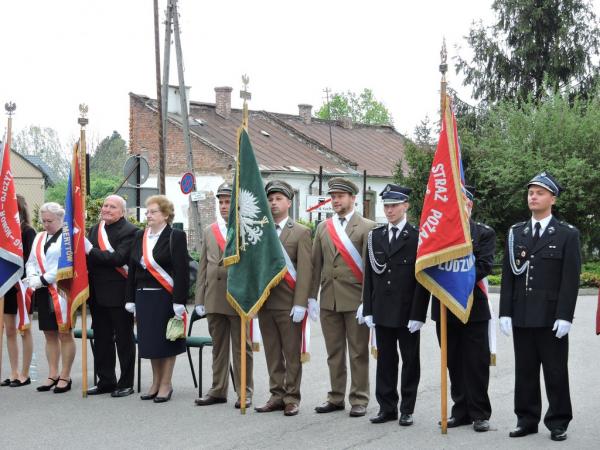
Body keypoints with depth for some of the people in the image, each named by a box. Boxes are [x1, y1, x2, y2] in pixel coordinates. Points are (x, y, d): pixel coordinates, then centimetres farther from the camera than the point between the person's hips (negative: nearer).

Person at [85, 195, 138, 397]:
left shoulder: (130, 231, -10)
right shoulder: (95, 229, 13)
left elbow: (119, 258, -22)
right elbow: (89, 259, 16)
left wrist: (91, 251, -22)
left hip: (119, 294, -7)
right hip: (98, 294, 7)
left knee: (124, 339, 3)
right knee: (102, 339, 14)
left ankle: (126, 383, 11)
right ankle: (106, 381, 24)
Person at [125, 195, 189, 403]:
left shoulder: (175, 237, -6)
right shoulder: (139, 236, 11)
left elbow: (182, 272, -12)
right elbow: (132, 269, 12)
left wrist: (179, 302, -18)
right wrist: (131, 299, 8)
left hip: (165, 297, -6)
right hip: (144, 296, 6)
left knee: (166, 339, 2)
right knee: (150, 339, 11)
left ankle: (166, 384, 12)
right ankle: (156, 382, 23)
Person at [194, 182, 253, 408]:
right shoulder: (209, 231, 12)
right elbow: (203, 267, 13)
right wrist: (200, 300, 8)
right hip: (214, 298, 5)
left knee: (242, 347, 4)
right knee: (218, 346, 12)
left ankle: (244, 392, 12)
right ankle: (218, 390, 20)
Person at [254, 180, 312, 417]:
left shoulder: (301, 232, -1)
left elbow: (305, 270, -7)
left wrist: (300, 304, -14)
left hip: (288, 304, -4)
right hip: (264, 302, 4)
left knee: (292, 353, 1)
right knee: (272, 353, 9)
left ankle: (292, 398, 7)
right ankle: (277, 395, 17)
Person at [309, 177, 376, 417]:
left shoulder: (367, 227, -3)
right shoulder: (323, 227, 12)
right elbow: (316, 264, 12)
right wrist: (312, 296, 7)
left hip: (355, 300, -5)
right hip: (328, 300, 5)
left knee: (358, 353, 2)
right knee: (334, 352, 11)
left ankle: (359, 399, 10)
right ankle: (336, 397, 20)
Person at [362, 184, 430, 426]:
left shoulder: (417, 237, -5)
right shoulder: (375, 236, 9)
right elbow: (369, 275, 9)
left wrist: (417, 314, -13)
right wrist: (368, 310, 4)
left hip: (407, 313, -4)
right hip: (382, 312, 4)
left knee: (410, 360, 5)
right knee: (385, 360, 9)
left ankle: (407, 409, 12)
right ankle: (387, 407, 16)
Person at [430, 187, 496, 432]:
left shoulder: (484, 233, 2)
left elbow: (484, 265, -9)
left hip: (473, 307, -3)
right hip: (444, 307, 3)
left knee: (476, 363, -1)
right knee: (454, 363, 8)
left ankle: (480, 414, 7)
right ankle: (461, 410, 17)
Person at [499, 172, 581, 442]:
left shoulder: (567, 234, 0)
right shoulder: (516, 233, 10)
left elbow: (571, 278, -5)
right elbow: (507, 276, 8)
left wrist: (564, 316, -13)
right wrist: (505, 312, 1)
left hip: (551, 317, -3)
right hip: (521, 316, 4)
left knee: (556, 372, 2)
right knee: (524, 371, 8)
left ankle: (558, 423, 11)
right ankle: (527, 419, 17)